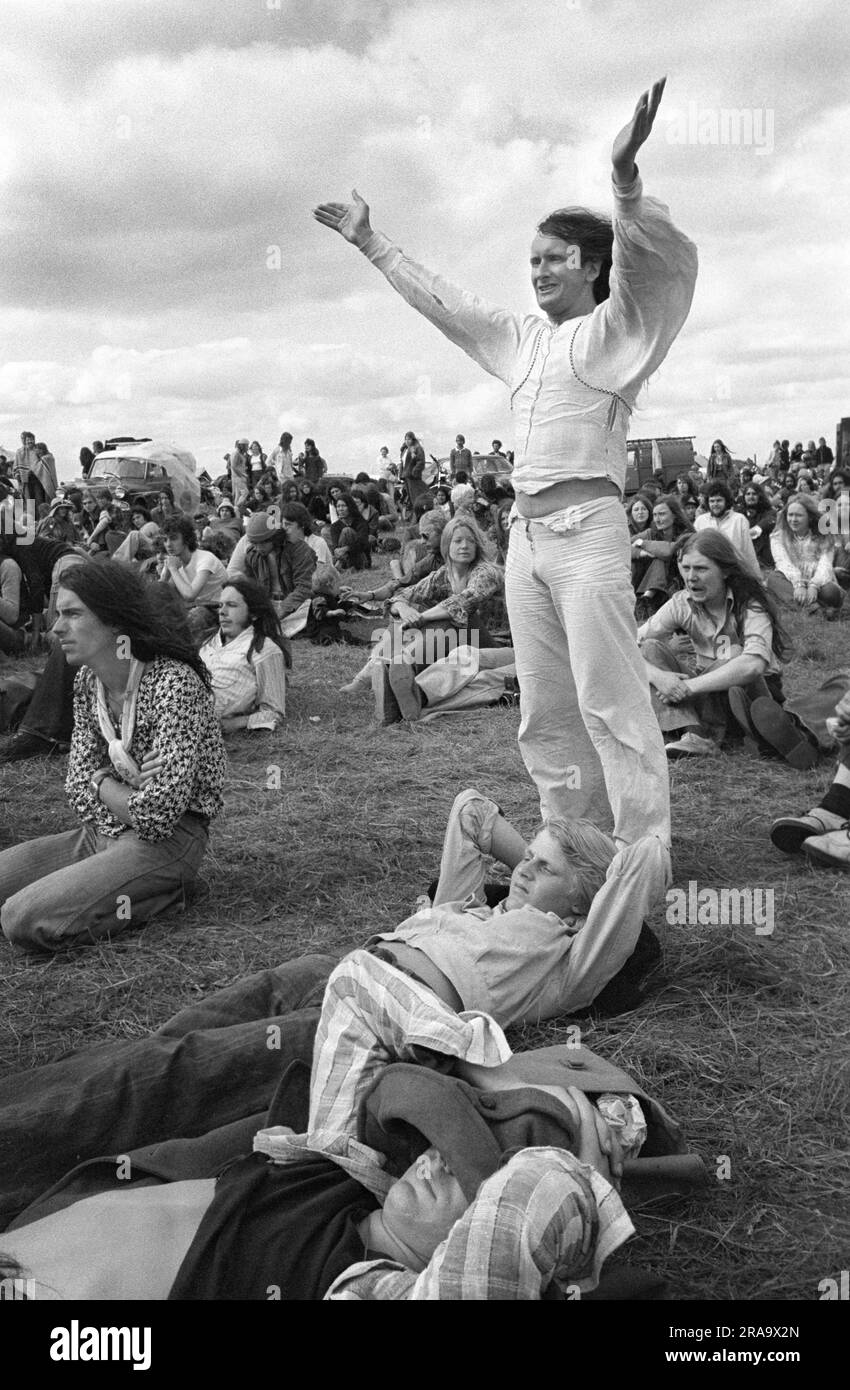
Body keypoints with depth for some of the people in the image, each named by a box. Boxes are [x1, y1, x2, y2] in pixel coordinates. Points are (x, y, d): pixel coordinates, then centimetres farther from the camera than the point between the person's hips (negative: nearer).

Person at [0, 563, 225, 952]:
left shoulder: (174, 684, -21)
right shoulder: (88, 680, 5)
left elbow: (158, 814, -25)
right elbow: (77, 784, 5)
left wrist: (103, 785, -7)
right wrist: (128, 790, -13)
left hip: (166, 842, -8)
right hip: (100, 833, 8)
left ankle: (164, 892, -3)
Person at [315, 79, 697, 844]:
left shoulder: (612, 330, 2)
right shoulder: (524, 337, 21)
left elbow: (656, 265, -17)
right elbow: (442, 301, 28)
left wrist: (625, 177, -33)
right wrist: (372, 243, 32)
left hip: (588, 529, -7)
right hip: (525, 533, 7)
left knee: (609, 700, -9)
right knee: (546, 710, 9)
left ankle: (645, 848, -3)